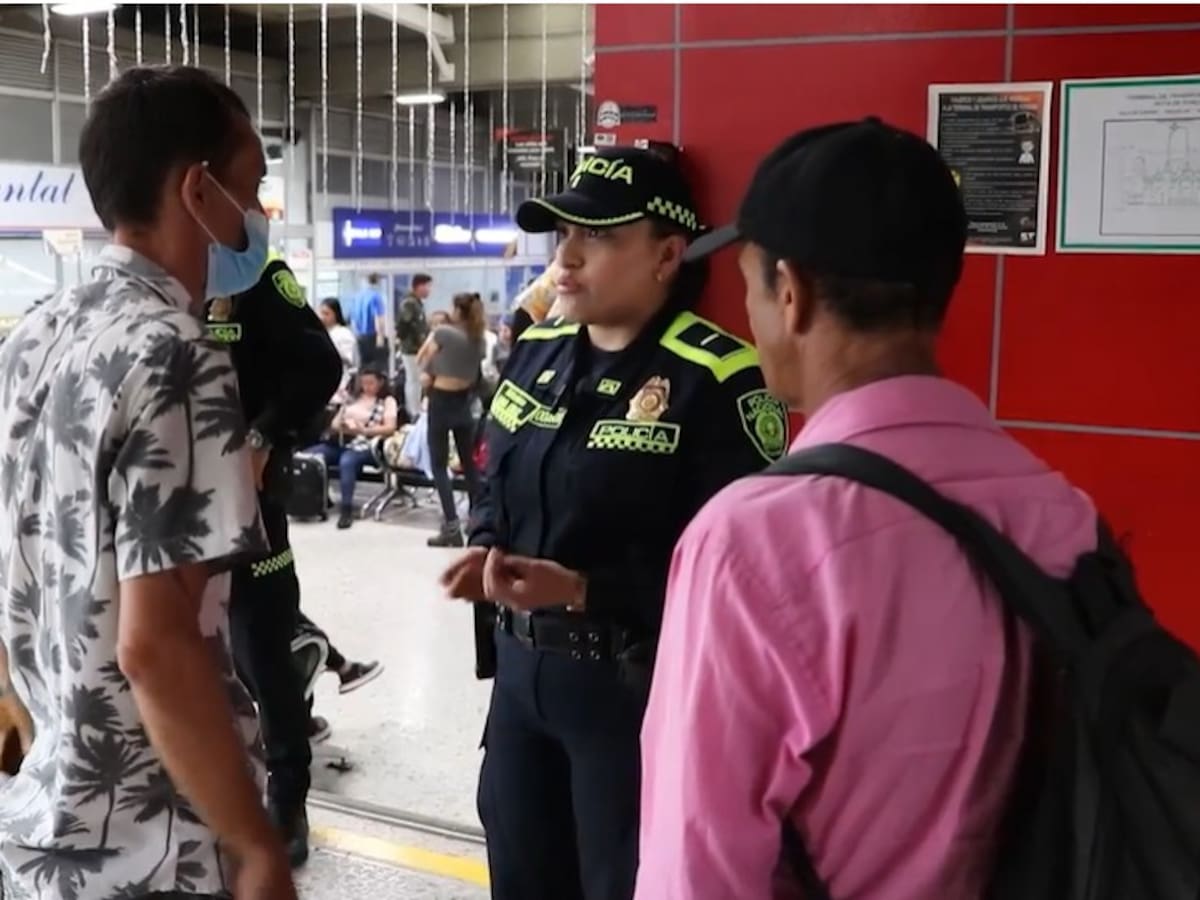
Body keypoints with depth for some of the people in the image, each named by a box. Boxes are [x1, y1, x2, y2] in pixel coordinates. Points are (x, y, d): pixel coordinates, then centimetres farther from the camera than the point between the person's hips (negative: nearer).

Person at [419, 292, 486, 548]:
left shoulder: (443, 333, -11)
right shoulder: (479, 339, 5)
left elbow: (421, 362, -5)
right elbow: (476, 377, 7)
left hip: (441, 402, -5)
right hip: (463, 402, 5)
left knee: (439, 466, -1)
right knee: (469, 463, 15)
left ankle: (451, 526, -9)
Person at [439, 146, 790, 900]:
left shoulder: (719, 380, -18)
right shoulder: (537, 353, 7)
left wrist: (584, 590, -26)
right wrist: (486, 551, -5)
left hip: (638, 686, -7)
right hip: (521, 664, 8)